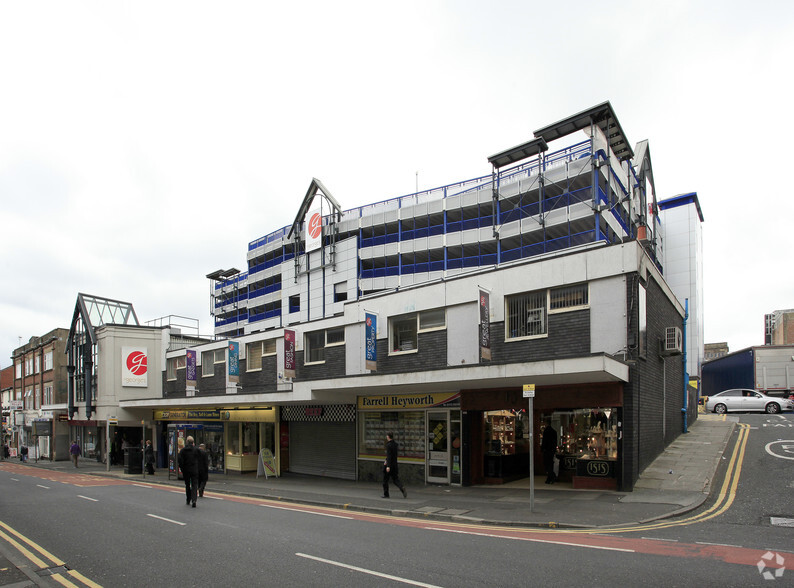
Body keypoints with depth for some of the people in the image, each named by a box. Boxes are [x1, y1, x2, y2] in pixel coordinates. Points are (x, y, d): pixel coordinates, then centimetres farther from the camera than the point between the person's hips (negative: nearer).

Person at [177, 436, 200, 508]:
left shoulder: (183, 450, -6)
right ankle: (194, 500, -19)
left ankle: (188, 500, 24)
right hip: (194, 470, -1)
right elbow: (200, 457, 5)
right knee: (194, 485, -1)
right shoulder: (196, 449, -5)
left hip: (186, 470, 1)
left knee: (187, 485, 16)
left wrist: (182, 467, 1)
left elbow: (179, 459, -12)